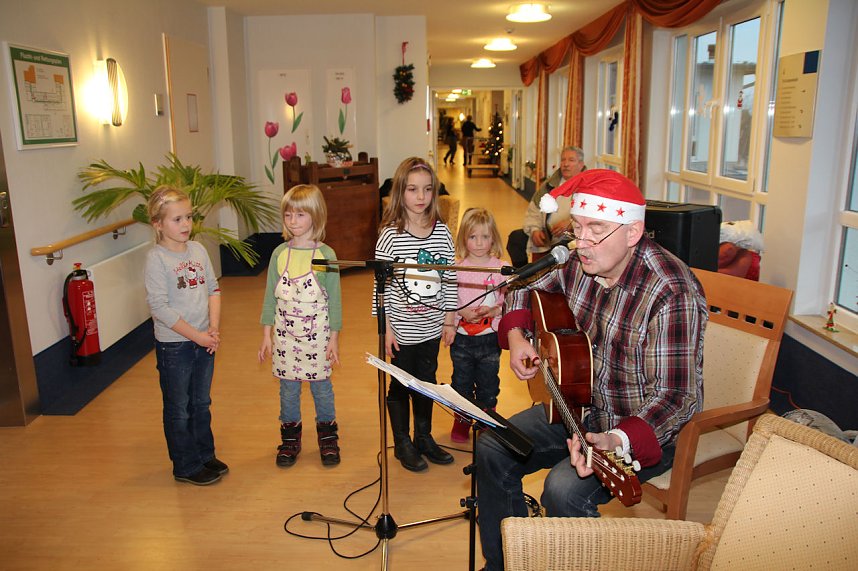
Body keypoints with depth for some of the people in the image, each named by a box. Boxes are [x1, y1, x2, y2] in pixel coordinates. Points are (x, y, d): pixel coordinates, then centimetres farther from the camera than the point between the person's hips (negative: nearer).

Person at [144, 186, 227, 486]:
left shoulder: (198, 249, 2)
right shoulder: (156, 258, -15)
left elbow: (213, 289, 7)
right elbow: (159, 307, -20)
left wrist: (214, 328, -6)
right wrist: (197, 336, -18)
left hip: (204, 341, 6)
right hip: (173, 345, -6)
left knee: (201, 403, 20)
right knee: (179, 410, 10)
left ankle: (205, 456, 35)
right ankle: (187, 467, 24)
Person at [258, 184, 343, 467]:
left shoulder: (325, 255, -8)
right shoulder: (280, 254, -1)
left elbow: (334, 299, -4)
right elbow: (270, 297, 4)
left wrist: (334, 337, -5)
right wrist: (266, 335, 3)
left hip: (317, 334, -2)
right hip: (285, 334, 2)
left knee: (321, 385, 9)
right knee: (288, 387, 12)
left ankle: (327, 435, 28)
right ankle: (290, 436, 30)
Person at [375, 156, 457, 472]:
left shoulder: (442, 232, -1)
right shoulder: (390, 236, -12)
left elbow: (450, 280, 5)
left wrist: (449, 319, 5)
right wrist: (385, 328, -12)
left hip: (431, 327, 4)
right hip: (401, 330, -3)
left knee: (427, 383, 17)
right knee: (400, 385, 11)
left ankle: (424, 437, 36)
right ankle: (402, 444, 30)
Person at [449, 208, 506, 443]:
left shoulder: (501, 268, -5)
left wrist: (492, 311, -21)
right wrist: (462, 312, -20)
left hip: (490, 337, 0)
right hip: (462, 337, 0)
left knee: (488, 383, 12)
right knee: (461, 381, 14)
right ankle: (461, 421, 33)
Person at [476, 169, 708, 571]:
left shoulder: (672, 293, -28)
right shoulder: (576, 261, -6)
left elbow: (676, 396, -28)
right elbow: (524, 289, 13)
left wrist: (616, 441, -43)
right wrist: (516, 336, -5)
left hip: (648, 427, -7)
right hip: (581, 405, 7)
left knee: (564, 490, -28)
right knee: (492, 450, 0)